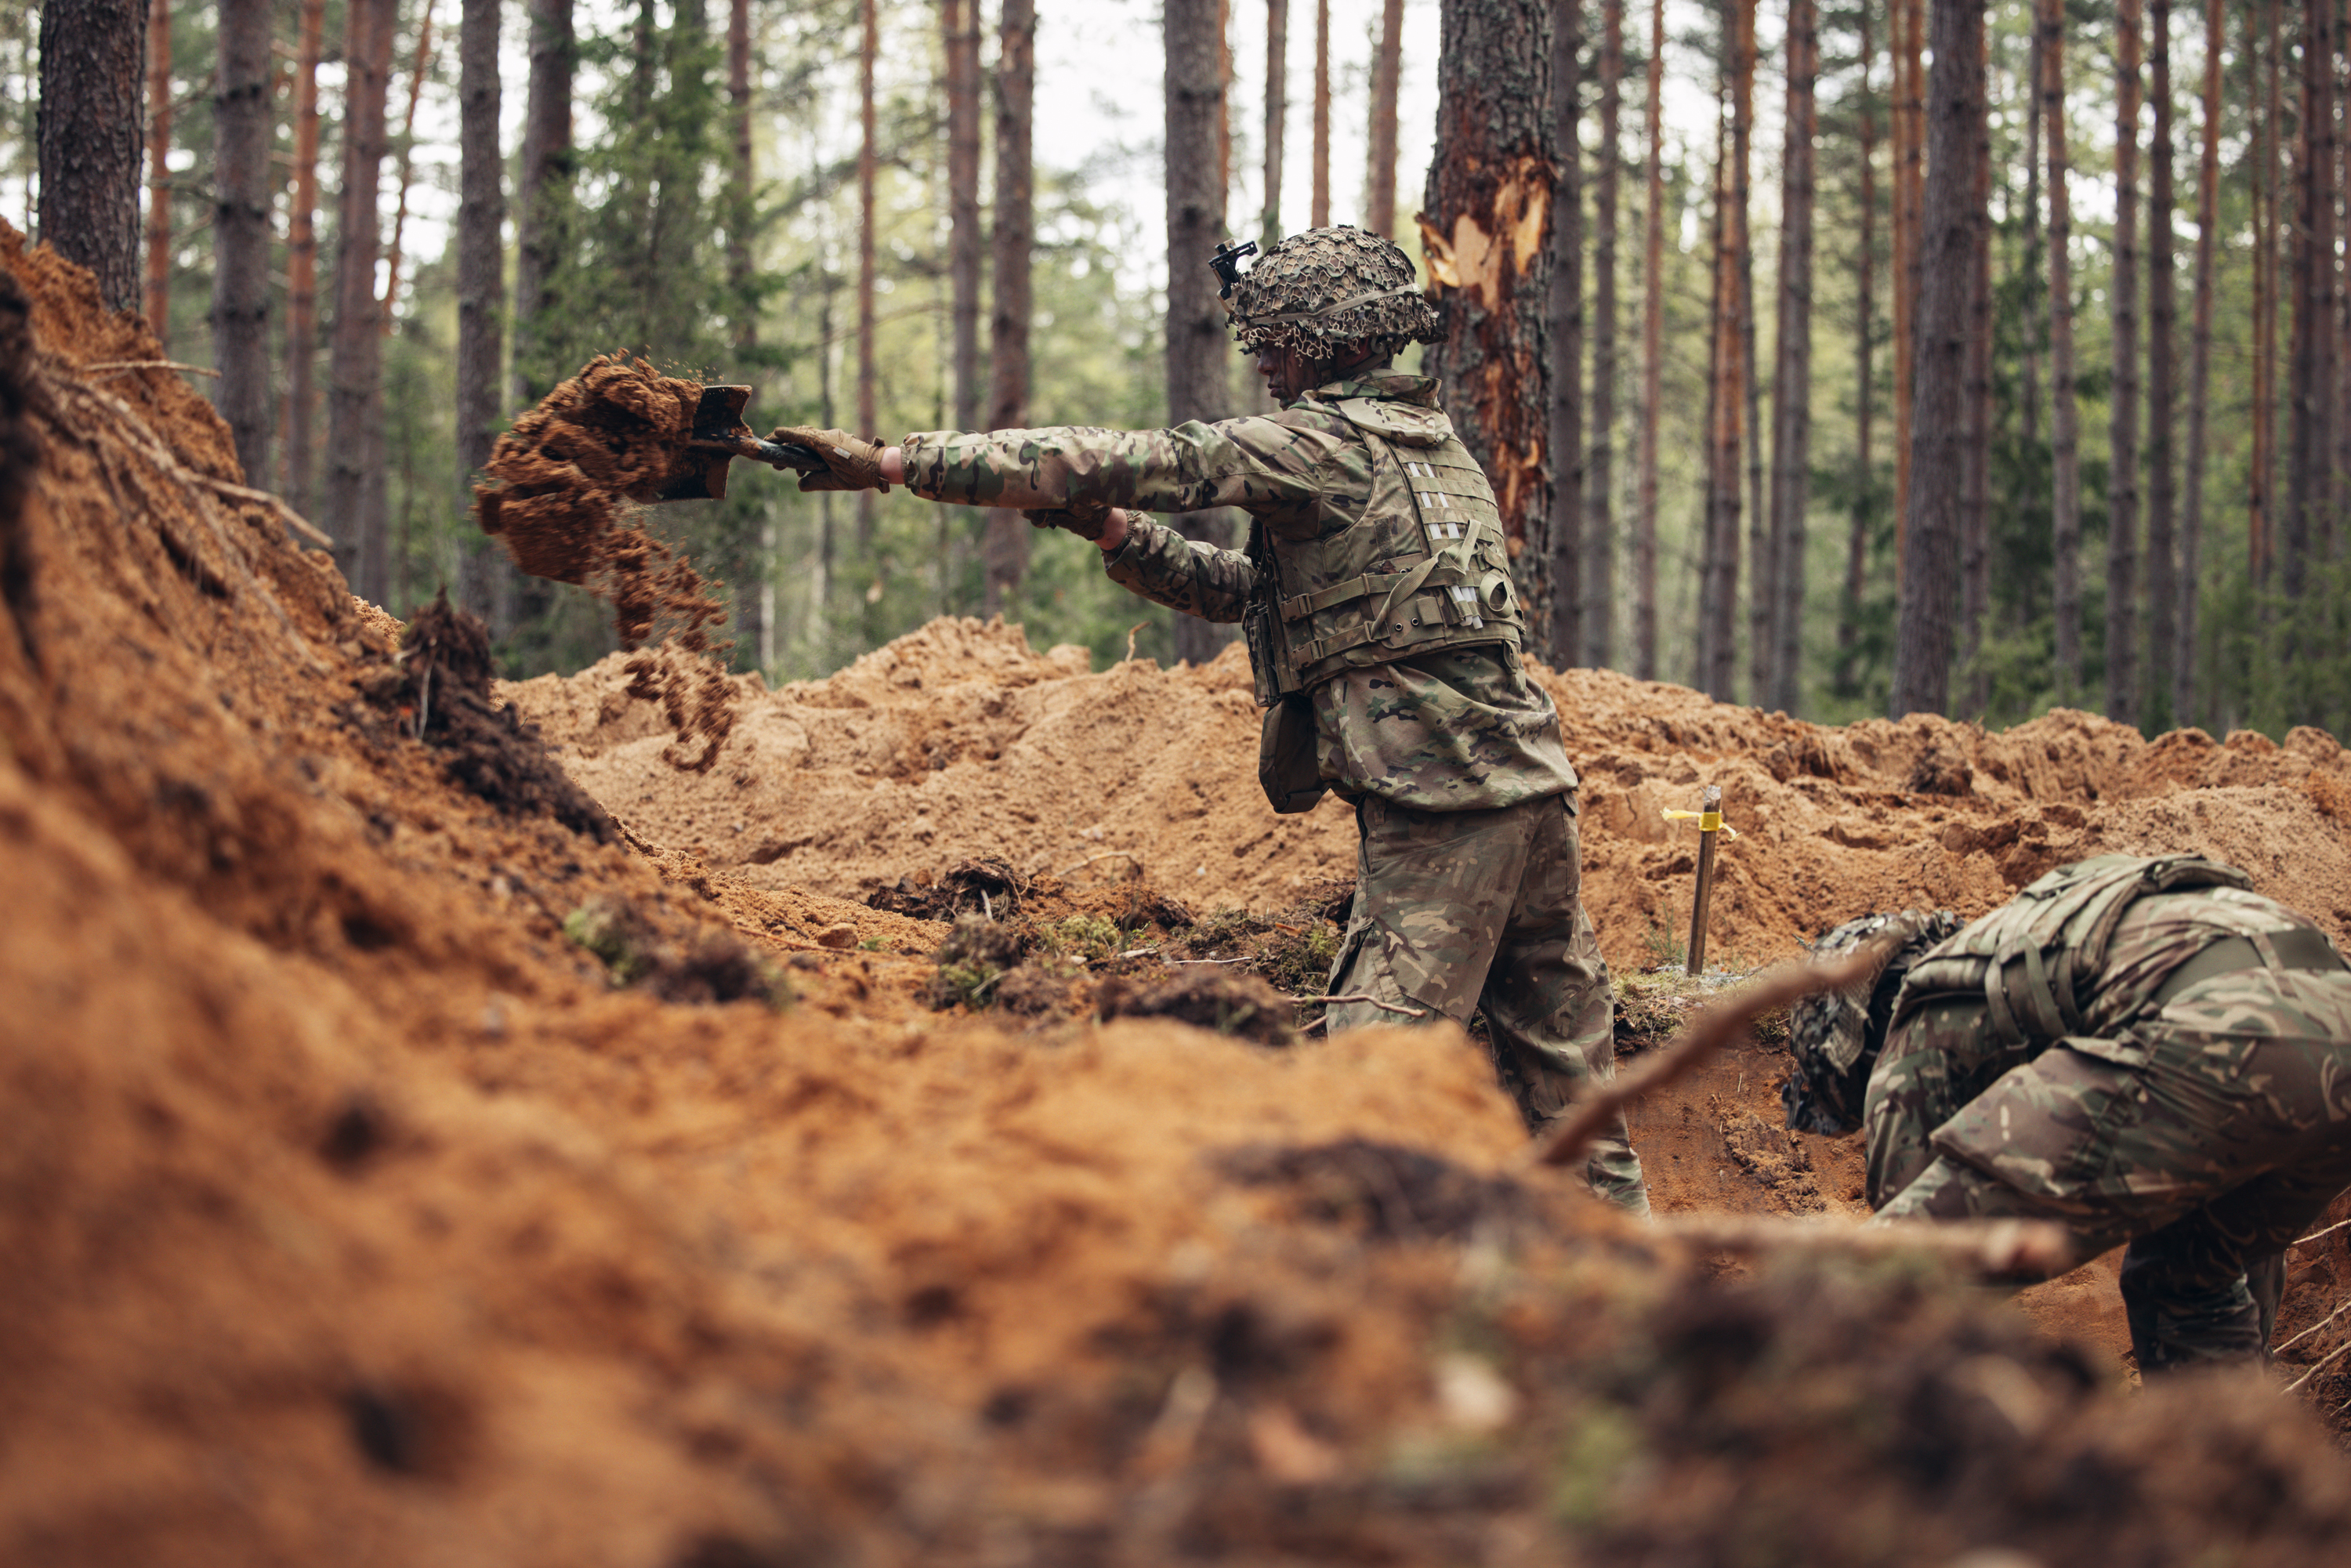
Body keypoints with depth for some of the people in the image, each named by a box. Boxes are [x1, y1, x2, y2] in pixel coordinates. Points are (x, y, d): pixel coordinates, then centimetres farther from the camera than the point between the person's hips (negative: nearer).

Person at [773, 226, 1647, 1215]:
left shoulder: (1320, 443, -6)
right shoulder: (1428, 443, 21)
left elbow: (1122, 462, -10)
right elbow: (1257, 590, 24)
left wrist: (894, 463, -9)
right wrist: (1118, 535, 13)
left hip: (1438, 802, -9)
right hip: (1533, 784, 9)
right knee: (1563, 1063, 12)